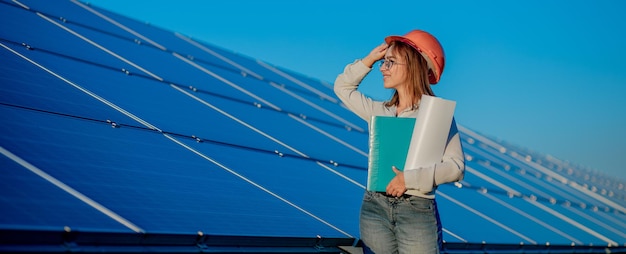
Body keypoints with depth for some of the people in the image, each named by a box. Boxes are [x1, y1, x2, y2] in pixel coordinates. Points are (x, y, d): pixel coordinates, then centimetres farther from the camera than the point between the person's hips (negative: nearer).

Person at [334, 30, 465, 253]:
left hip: (417, 210, -5)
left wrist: (410, 178, -20)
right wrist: (370, 59, 13)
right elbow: (342, 87, 25)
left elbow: (455, 166, -12)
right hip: (375, 207, 5)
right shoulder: (381, 112, 12)